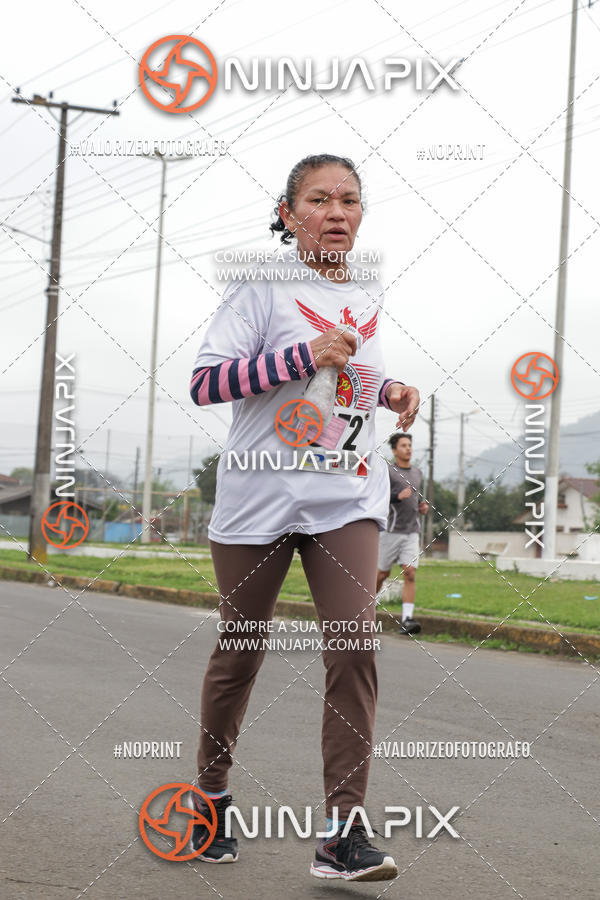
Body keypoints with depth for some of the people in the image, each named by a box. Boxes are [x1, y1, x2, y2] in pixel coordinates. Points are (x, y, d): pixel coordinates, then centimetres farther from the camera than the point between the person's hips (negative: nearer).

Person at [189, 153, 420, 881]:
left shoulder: (368, 297, 12)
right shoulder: (262, 287, -6)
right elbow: (203, 382, -15)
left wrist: (389, 391, 8)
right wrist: (306, 355, -22)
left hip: (347, 500, 4)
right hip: (259, 497, -3)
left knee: (354, 649, -12)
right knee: (240, 655, 9)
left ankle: (342, 836, -9)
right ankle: (211, 796, 32)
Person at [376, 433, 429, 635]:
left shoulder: (418, 473, 16)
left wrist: (422, 506, 11)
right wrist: (399, 496, -23)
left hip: (411, 531, 4)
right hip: (391, 530, -4)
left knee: (410, 573, -10)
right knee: (381, 574, 5)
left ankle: (407, 620, -15)